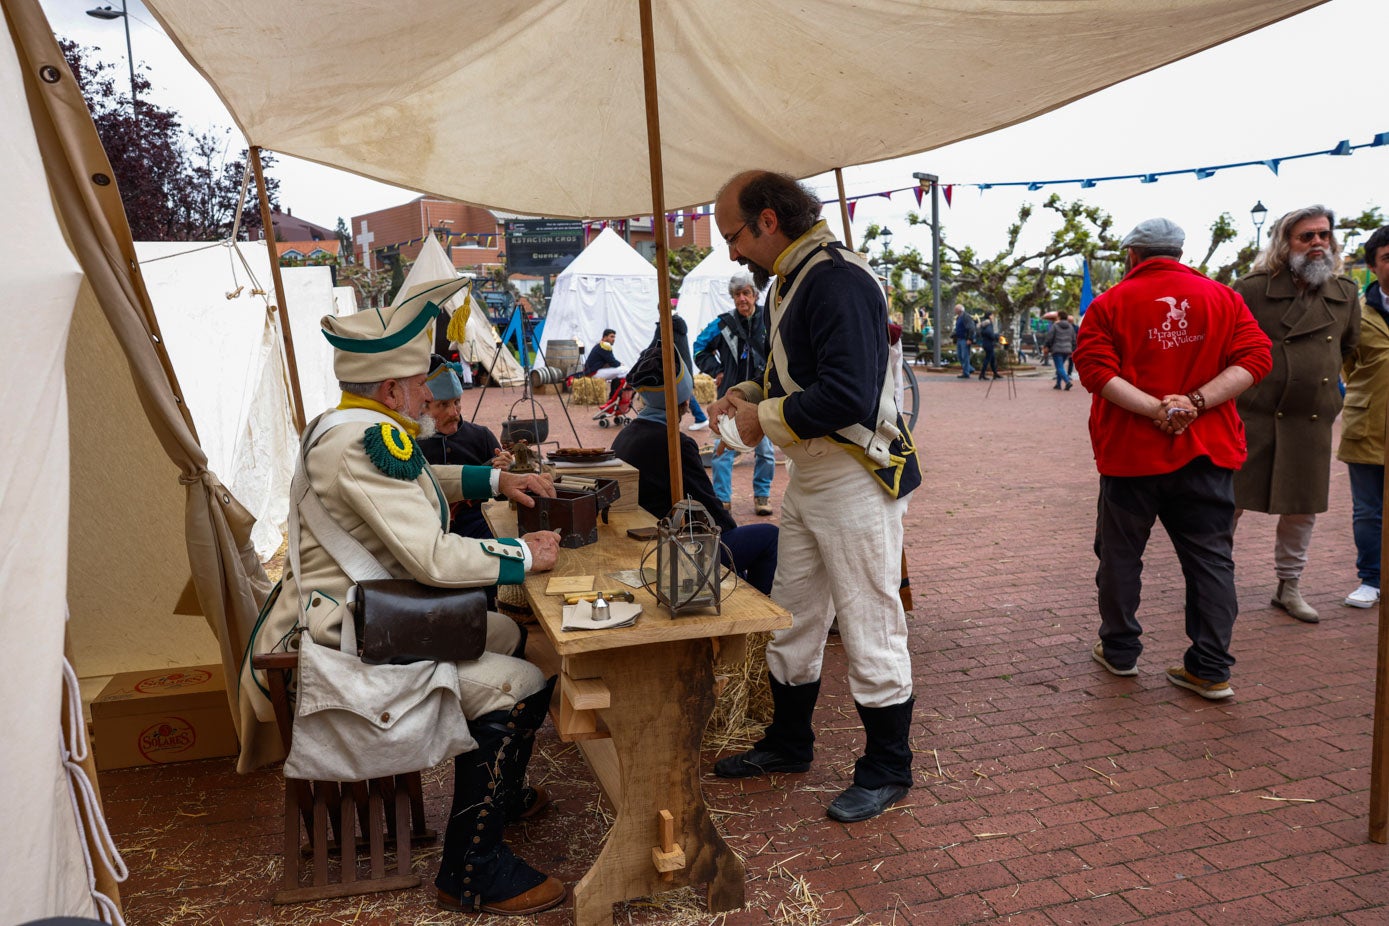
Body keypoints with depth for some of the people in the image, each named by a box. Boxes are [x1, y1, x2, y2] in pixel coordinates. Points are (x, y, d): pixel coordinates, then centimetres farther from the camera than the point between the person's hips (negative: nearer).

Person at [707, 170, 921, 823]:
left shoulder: (839, 280, -19)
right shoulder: (790, 281, 13)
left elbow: (848, 396, -28)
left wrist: (766, 420, -16)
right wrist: (750, 394, 6)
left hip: (856, 481, -10)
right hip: (808, 478, 10)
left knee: (869, 628, 2)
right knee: (791, 620, 18)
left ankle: (887, 769, 20)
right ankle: (788, 743, 36)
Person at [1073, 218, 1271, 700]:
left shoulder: (1111, 303, -2)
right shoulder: (1223, 298, 5)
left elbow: (1095, 368, -16)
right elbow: (1254, 358, -5)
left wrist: (1156, 408, -18)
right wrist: (1197, 402, -13)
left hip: (1130, 452, -2)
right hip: (1207, 452, 2)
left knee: (1121, 552, 12)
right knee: (1211, 557, 8)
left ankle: (1119, 650, 23)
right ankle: (1211, 669, 10)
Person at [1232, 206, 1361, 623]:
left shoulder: (1346, 294, 8)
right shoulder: (1251, 290, -8)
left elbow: (1348, 347, 21)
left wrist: (1324, 380, 15)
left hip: (1312, 419, 5)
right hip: (1251, 415, -4)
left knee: (1303, 508, 11)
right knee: (1229, 502, 0)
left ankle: (1289, 586, 26)